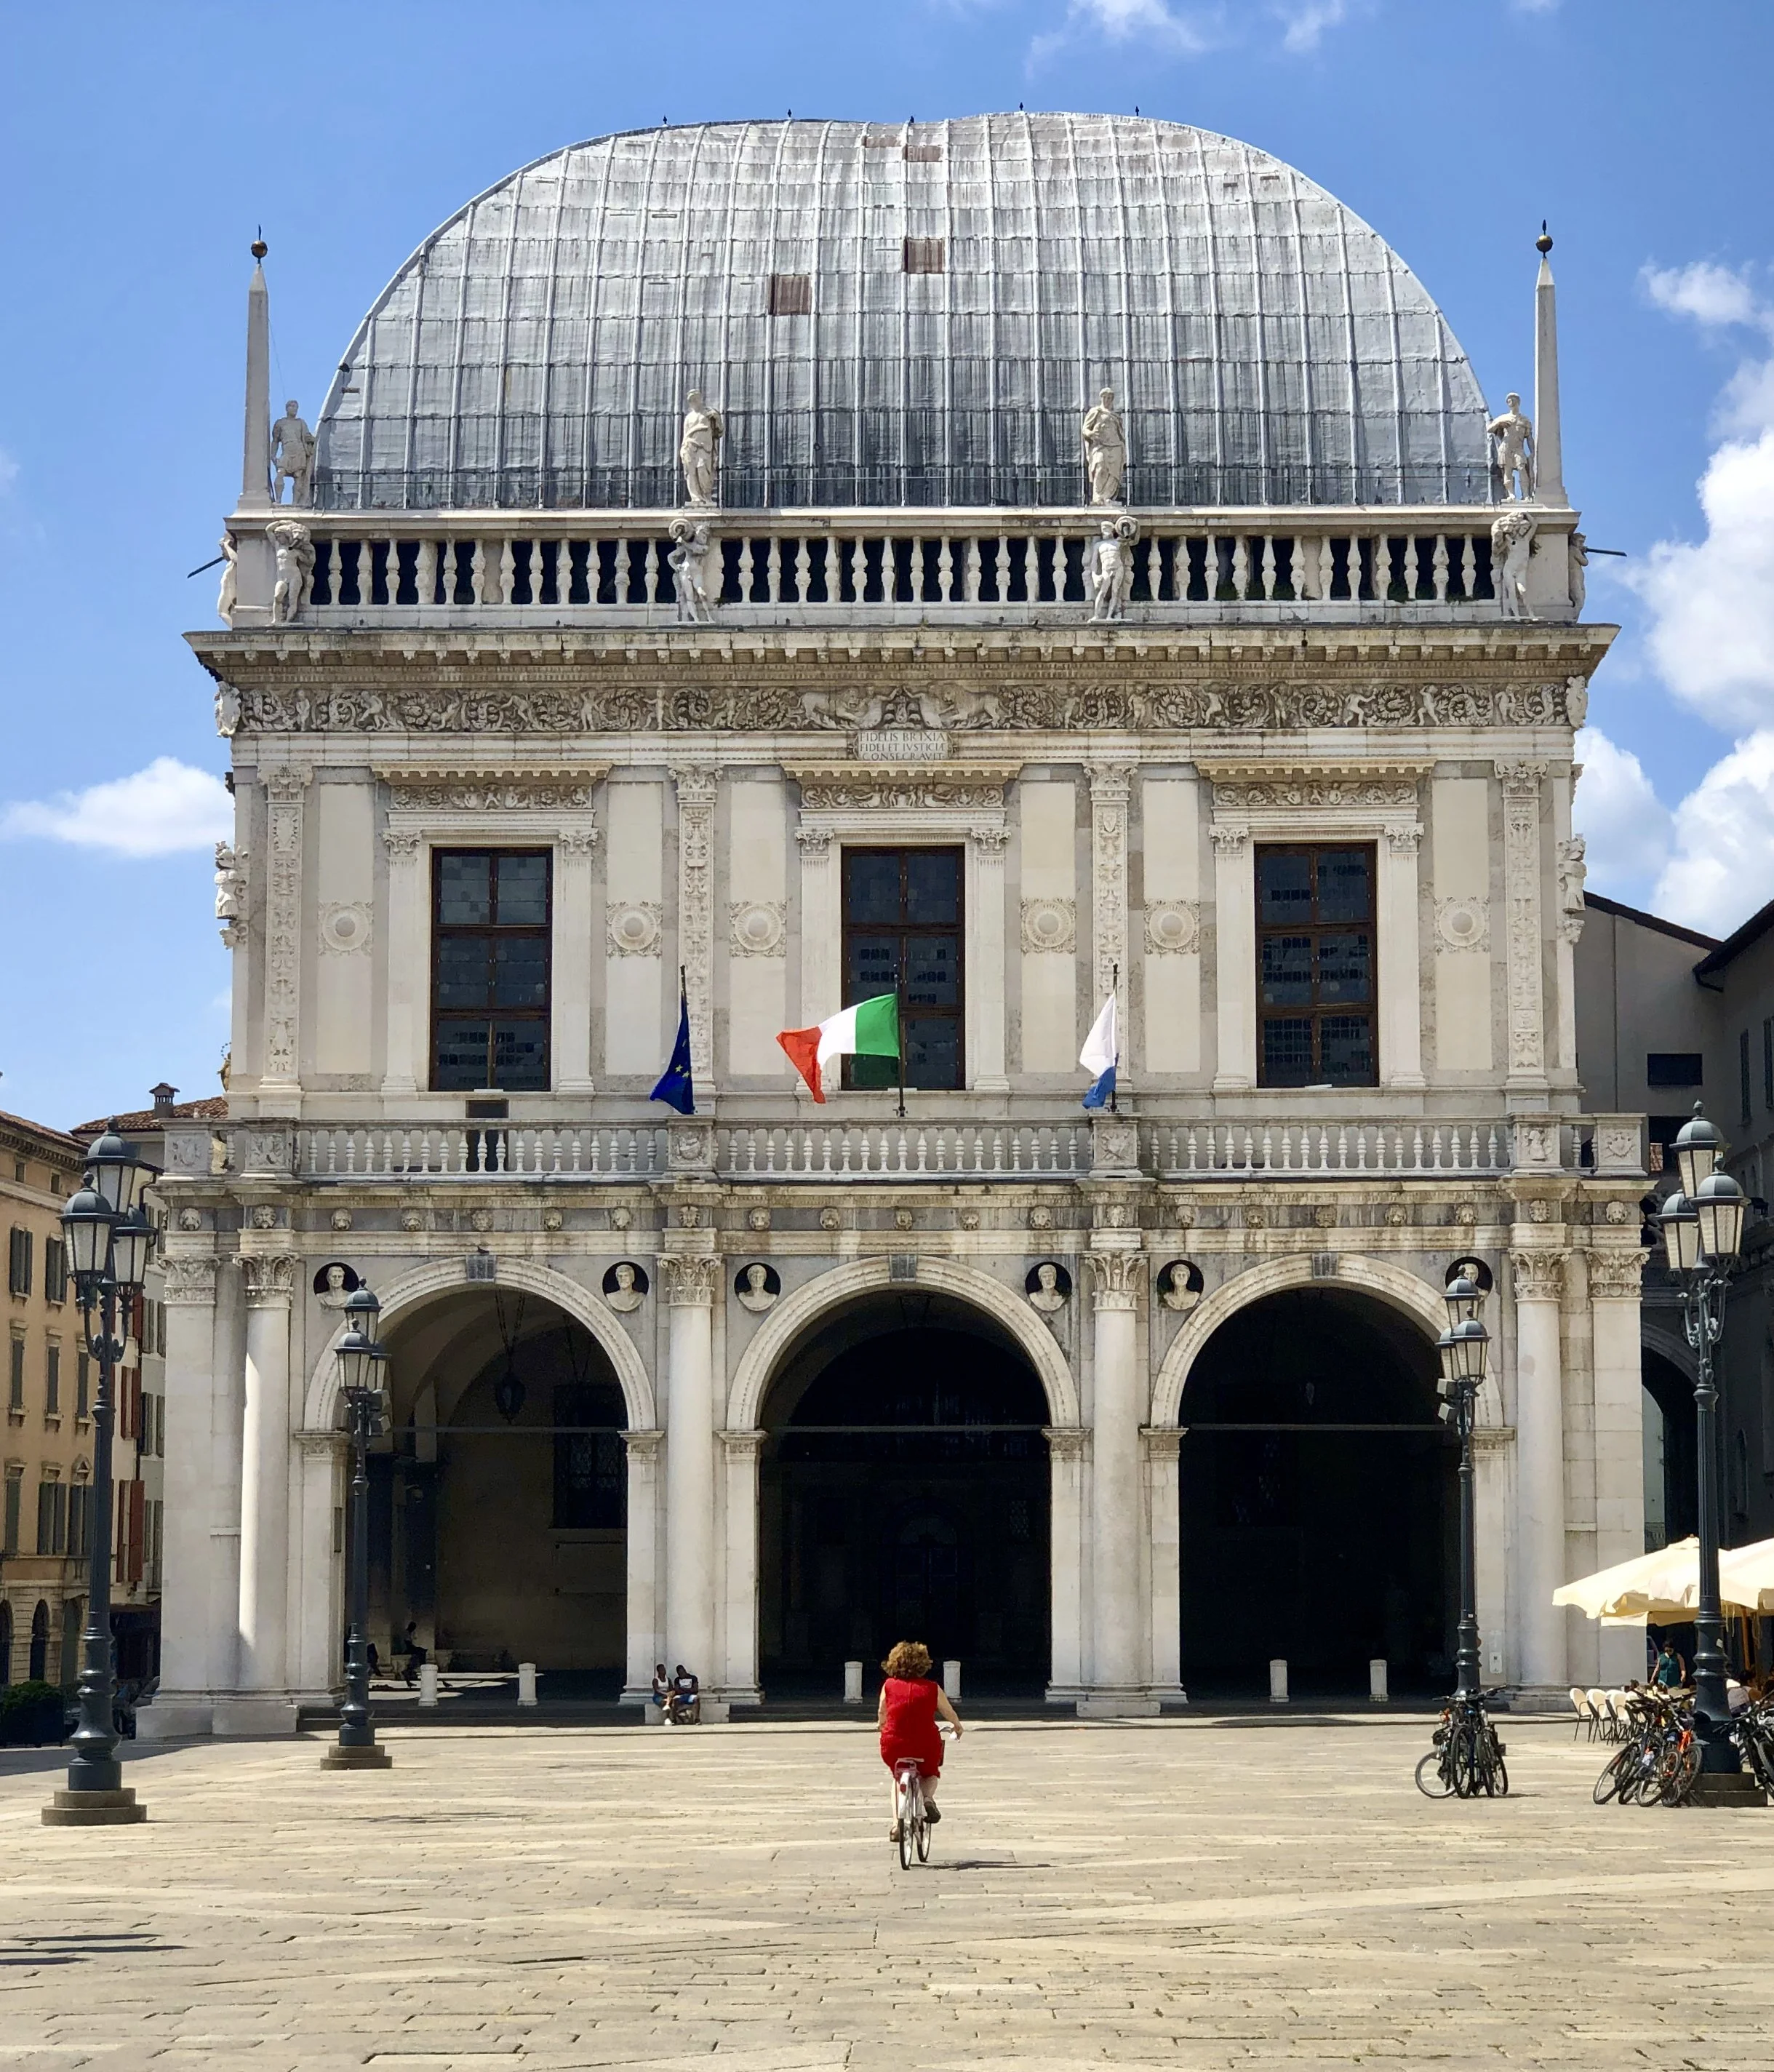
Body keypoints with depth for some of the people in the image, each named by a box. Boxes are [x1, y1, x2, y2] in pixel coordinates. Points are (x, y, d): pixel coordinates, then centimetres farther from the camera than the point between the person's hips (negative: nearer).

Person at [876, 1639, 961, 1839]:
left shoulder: (889, 1685, 2)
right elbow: (950, 1713, 15)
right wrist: (957, 1727, 38)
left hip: (893, 1746, 1)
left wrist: (881, 1725, 40)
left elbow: (881, 1714, 16)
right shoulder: (932, 1688, 1)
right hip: (926, 1745, -1)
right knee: (930, 1774, 29)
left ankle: (896, 1822, 12)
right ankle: (928, 1796, -5)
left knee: (897, 1778, 29)